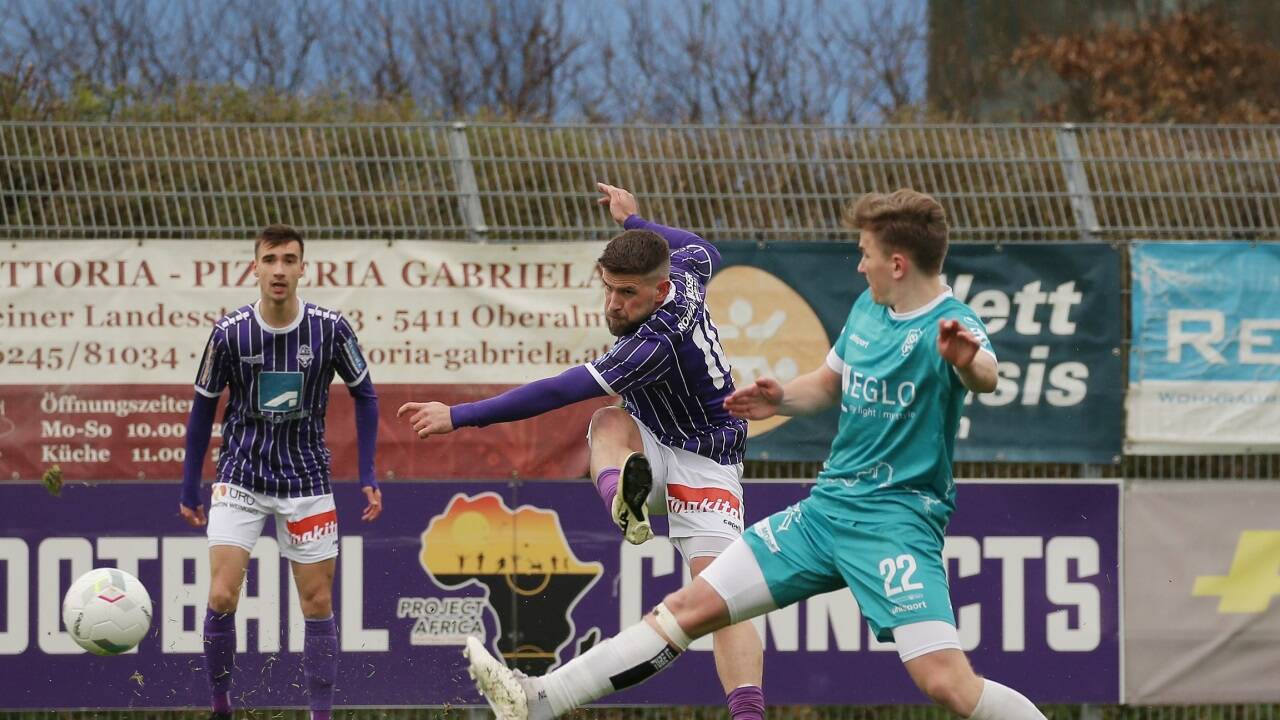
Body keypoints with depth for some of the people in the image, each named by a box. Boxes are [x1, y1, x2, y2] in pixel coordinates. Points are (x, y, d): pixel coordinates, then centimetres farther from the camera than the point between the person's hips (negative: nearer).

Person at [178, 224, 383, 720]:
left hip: (306, 481, 1)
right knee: (222, 596, -13)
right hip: (240, 480, -1)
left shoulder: (330, 329, -9)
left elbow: (364, 395, 5)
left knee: (318, 603, 2)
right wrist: (189, 489, 6)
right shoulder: (229, 333, -10)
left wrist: (368, 478, 0)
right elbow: (203, 408, 4)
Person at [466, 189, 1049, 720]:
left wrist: (968, 362, -65)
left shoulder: (948, 327, -17)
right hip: (827, 507, 7)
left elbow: (986, 377, -42)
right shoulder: (868, 309, 8)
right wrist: (783, 400, 4)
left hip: (896, 520, -7)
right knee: (689, 607, 5)